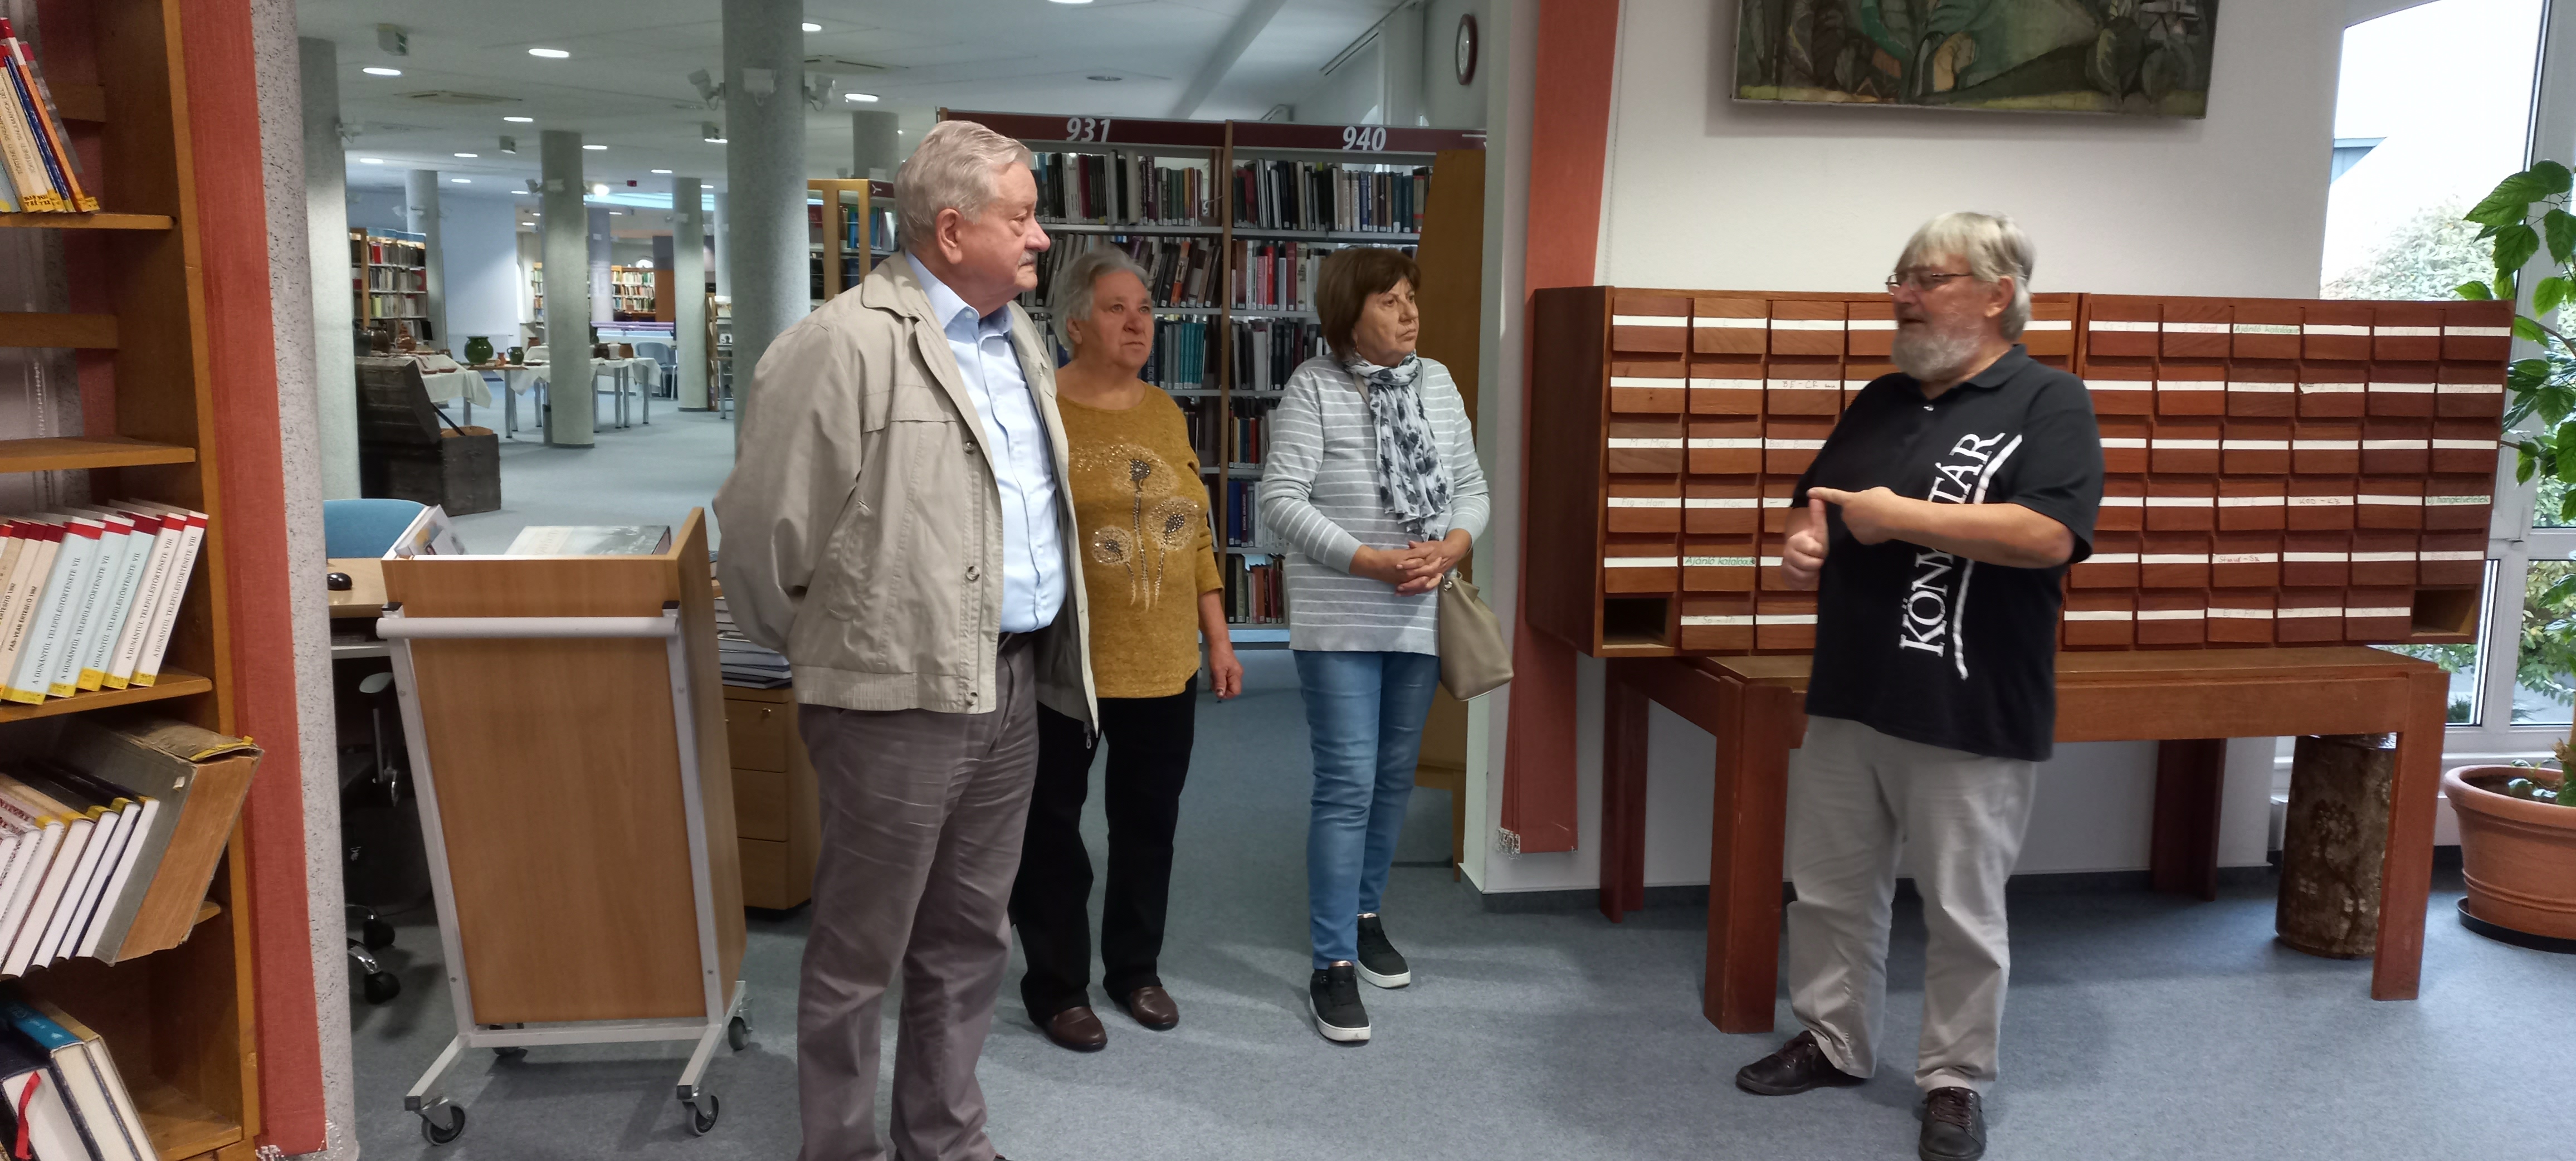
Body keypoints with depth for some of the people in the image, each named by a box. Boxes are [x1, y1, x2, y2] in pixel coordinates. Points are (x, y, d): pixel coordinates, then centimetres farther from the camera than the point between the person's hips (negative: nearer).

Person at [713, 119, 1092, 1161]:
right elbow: (763, 524, -10)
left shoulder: (1020, 340, 12)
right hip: (897, 697, -7)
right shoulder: (846, 345, -14)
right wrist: (817, 645, 4)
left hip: (1012, 686, 8)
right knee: (860, 951, 8)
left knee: (969, 940, 18)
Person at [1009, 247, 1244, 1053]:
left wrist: (1218, 637, 12)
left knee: (1149, 820, 15)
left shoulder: (1166, 413, 10)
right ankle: (1057, 987, 24)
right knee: (1053, 823, 8)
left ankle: (1135, 969, 33)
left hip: (1164, 663, 5)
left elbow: (1196, 534, 14)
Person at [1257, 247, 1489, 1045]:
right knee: (1347, 784, -8)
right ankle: (1334, 965, 0)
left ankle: (1366, 913, 35)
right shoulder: (1314, 389, -9)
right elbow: (1281, 501, -15)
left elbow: (1471, 489, 12)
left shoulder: (1438, 383, 9)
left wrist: (1448, 551, -9)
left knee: (1394, 776, 16)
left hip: (1420, 618, 6)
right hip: (1340, 623, -6)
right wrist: (1377, 564, -20)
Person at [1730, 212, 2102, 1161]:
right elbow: (1816, 496, 22)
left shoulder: (2048, 403, -8)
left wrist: (1896, 517, -18)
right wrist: (1802, 541, -3)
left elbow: (2049, 535, -23)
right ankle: (1834, 1043, 32)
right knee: (1831, 889, 15)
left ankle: (1955, 1081, 22)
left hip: (1972, 715, -6)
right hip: (1847, 696, 7)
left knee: (1963, 913, 6)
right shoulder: (1880, 401, 12)